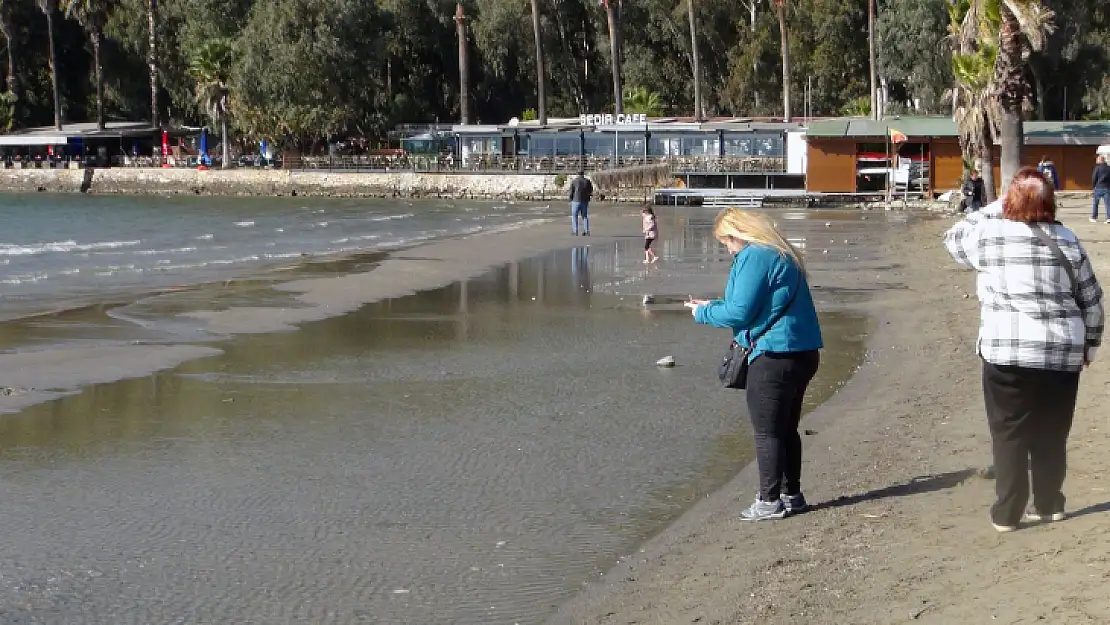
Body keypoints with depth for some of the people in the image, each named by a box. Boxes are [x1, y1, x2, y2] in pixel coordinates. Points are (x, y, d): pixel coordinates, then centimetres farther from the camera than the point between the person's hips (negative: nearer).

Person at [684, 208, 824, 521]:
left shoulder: (754, 257, -15)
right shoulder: (781, 255, 17)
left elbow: (740, 312, -17)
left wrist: (704, 314, -1)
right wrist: (713, 305, 25)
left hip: (774, 357, -10)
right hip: (803, 352, 10)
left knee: (767, 430, -2)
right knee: (787, 428, 17)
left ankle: (769, 501, 2)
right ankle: (791, 495, 24)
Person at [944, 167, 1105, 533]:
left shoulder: (989, 234, -2)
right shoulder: (1066, 240, 5)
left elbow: (954, 238, 20)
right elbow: (1092, 300, 9)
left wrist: (994, 210, 20)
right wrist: (1090, 344, 21)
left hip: (1006, 353, -2)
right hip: (1063, 353, 3)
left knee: (1009, 434, 4)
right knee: (1052, 434, 14)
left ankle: (1006, 513, 6)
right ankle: (1050, 505, 22)